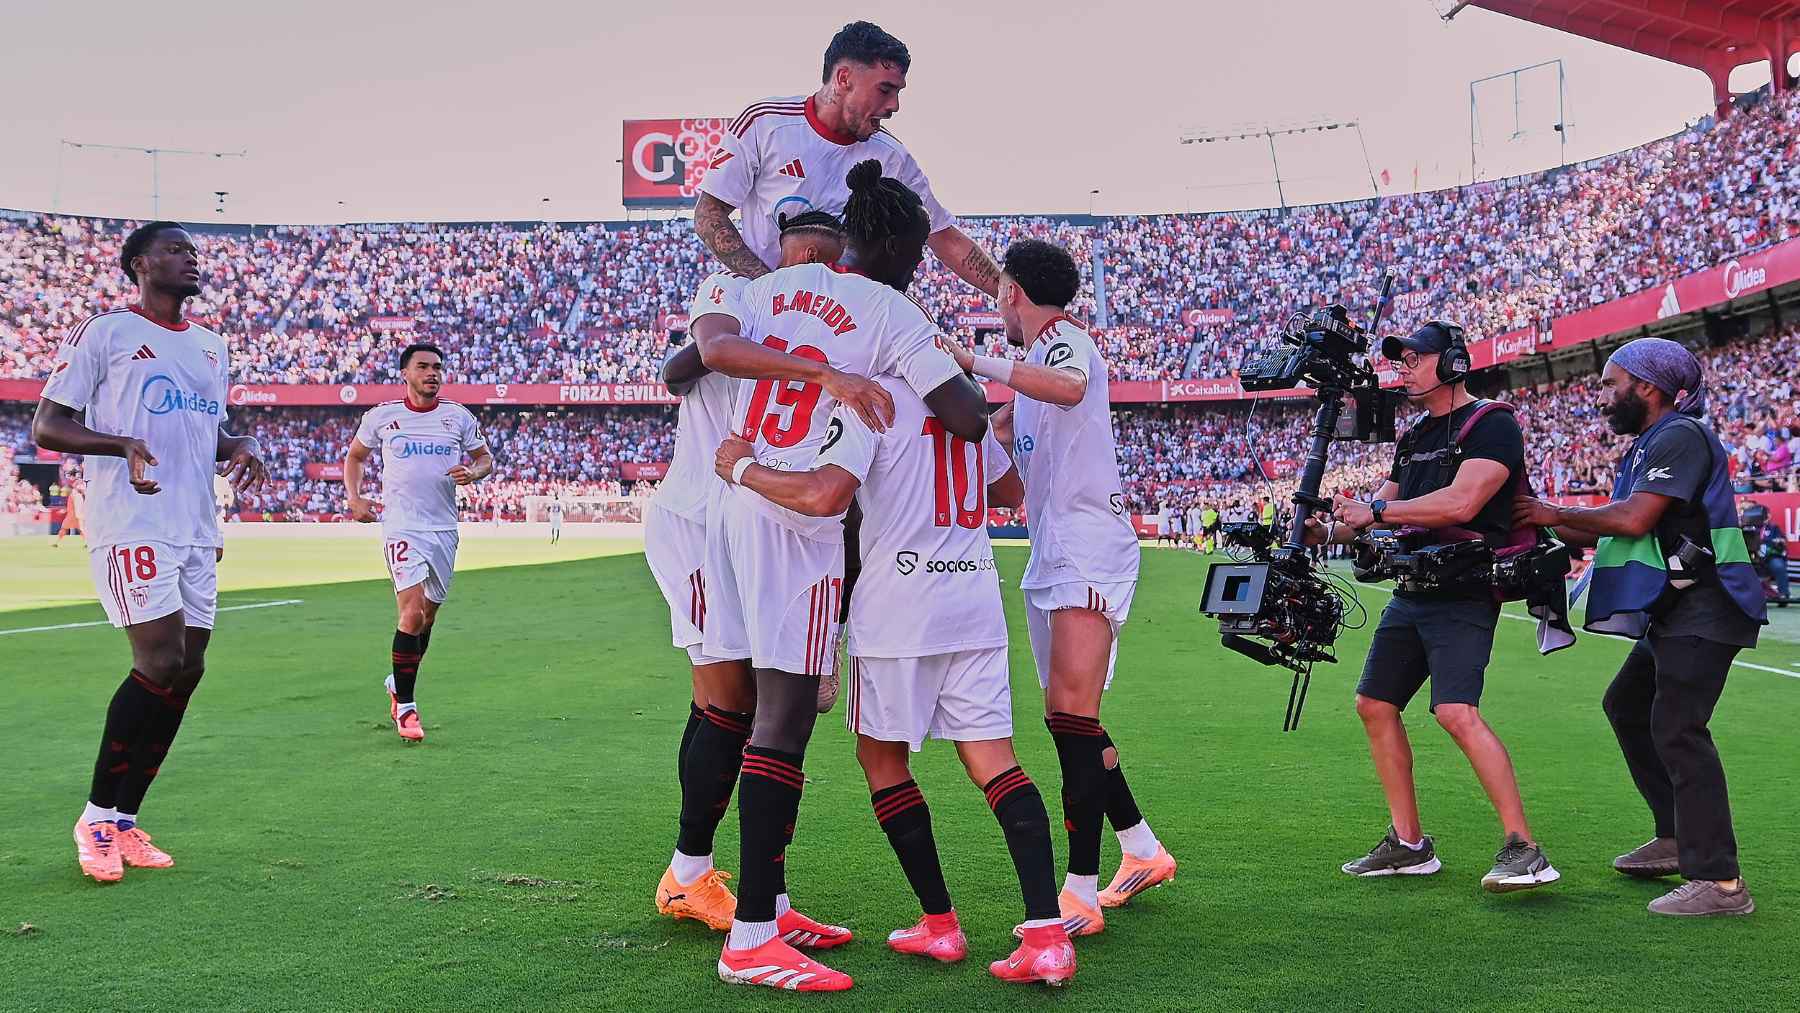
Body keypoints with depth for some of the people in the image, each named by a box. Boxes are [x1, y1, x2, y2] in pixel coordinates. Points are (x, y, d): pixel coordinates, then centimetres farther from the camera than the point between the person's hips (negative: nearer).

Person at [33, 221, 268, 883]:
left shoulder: (210, 347, 19)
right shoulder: (104, 333, -2)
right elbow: (46, 428, -4)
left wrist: (240, 448, 7)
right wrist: (122, 444, -21)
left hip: (197, 531, 8)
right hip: (132, 527, -7)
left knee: (187, 670, 4)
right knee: (162, 663, -15)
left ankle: (124, 821, 14)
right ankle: (96, 816, 1)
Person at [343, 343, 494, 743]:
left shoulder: (458, 417, 5)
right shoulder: (381, 416, 2)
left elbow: (486, 458, 14)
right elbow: (354, 455, 17)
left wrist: (473, 472, -9)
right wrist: (355, 499, 4)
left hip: (444, 529, 3)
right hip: (401, 527, -3)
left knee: (428, 616, 13)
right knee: (412, 613, -17)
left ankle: (398, 682, 37)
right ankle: (405, 707, -7)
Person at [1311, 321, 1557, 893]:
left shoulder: (1491, 426, -8)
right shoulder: (1414, 439, 19)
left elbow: (1461, 503, -22)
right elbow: (1381, 513, 17)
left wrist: (1375, 511, -18)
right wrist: (1328, 532, -3)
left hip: (1463, 595, -9)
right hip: (1411, 593, 9)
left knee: (1457, 713, -23)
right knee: (1374, 705, 9)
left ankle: (1524, 851, -18)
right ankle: (1409, 845, 17)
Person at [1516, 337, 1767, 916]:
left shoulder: (1680, 436, -13)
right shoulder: (1650, 445, 19)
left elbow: (1634, 520, -22)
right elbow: (1604, 532, 17)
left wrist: (1556, 514, -11)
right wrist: (1542, 524, 11)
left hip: (1703, 608, -11)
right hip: (1674, 612, 11)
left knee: (1676, 729, -16)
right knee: (1626, 705, 19)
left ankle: (1720, 883, -17)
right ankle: (1677, 840, 25)